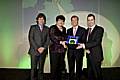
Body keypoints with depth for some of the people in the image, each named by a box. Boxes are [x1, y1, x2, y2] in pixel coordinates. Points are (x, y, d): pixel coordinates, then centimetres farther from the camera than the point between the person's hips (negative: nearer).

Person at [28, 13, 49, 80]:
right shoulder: (33, 27, 6)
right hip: (34, 51, -2)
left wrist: (43, 48, -8)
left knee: (41, 68, 6)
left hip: (43, 51, 2)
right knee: (34, 67, -3)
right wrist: (37, 48, -10)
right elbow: (31, 38, -3)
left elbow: (48, 39, 7)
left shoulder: (47, 29, 14)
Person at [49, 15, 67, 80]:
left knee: (61, 66, 7)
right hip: (54, 50, -5)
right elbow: (52, 38, -10)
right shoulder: (52, 28, -1)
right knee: (54, 66, -3)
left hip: (62, 50, 6)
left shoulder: (64, 29, 17)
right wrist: (61, 42, -15)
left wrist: (65, 42, -2)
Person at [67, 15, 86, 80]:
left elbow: (84, 41, -1)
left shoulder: (82, 30, 4)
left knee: (79, 67, 2)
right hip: (70, 51, 3)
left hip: (79, 51, -3)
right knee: (71, 68, 7)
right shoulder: (68, 30, 15)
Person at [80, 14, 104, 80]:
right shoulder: (87, 30, 14)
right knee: (90, 74, 14)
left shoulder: (99, 29, -9)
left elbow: (97, 42, -19)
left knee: (97, 74, 1)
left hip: (96, 55, -7)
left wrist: (85, 45, -20)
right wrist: (86, 48, -7)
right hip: (89, 55, 7)